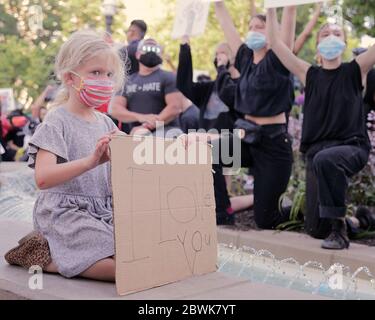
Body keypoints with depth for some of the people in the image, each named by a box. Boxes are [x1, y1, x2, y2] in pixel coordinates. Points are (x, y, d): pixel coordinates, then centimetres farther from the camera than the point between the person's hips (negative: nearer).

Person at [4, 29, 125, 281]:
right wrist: (90, 161, -36)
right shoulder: (57, 123, -9)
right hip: (65, 213, -8)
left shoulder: (106, 123, 12)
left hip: (103, 212, 8)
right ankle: (44, 255, -5)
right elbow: (43, 178, -24)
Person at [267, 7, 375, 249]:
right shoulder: (310, 74, 9)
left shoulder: (355, 70, 4)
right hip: (316, 151, 4)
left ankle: (339, 228, -27)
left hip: (352, 147, -4)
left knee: (325, 160, -41)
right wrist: (271, 9, 1)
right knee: (317, 229, 2)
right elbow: (277, 45, 5)